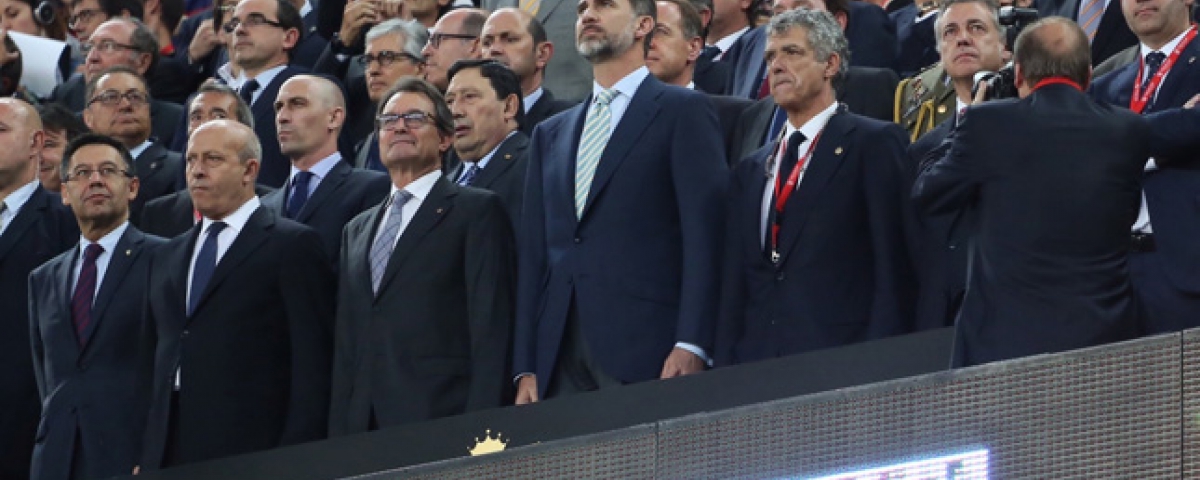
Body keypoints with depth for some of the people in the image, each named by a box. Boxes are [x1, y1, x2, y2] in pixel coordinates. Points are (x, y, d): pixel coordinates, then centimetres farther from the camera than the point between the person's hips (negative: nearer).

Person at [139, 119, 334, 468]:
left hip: (251, 453, -5)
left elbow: (312, 364, -5)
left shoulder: (294, 245, 2)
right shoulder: (168, 257, 22)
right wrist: (144, 457, 9)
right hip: (167, 458, 5)